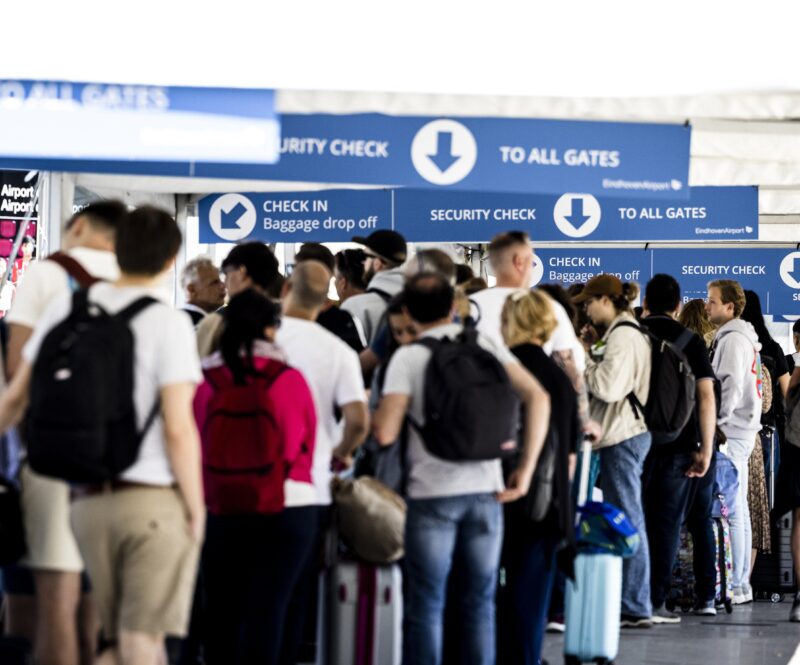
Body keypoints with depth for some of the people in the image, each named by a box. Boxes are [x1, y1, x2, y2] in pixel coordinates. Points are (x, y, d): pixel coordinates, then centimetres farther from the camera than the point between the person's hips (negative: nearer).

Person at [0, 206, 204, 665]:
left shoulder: (66, 309, 5)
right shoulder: (168, 323, -8)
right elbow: (178, 428, -13)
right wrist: (196, 509, -3)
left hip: (91, 502, 5)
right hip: (155, 501, -5)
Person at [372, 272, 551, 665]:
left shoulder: (408, 357, -4)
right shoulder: (487, 348, 7)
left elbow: (386, 433, -11)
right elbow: (537, 397, -4)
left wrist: (372, 410, 11)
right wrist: (526, 469, -2)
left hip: (432, 492, -3)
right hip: (485, 490, 3)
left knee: (426, 606, 4)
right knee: (479, 603, 10)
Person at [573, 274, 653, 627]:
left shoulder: (622, 336, -13)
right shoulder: (631, 333, 18)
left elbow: (608, 387, -20)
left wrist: (583, 359, -8)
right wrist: (592, 356, 9)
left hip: (621, 438, -11)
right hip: (630, 434, 11)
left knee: (626, 521, -8)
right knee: (629, 521, 11)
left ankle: (635, 608, -7)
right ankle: (636, 605, 14)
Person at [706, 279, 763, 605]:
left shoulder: (734, 339, -12)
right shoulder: (729, 337, 19)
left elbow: (732, 386, -19)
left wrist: (715, 424, -18)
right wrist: (715, 423, 15)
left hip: (731, 433, -11)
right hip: (737, 433, 11)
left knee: (730, 509, -10)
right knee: (738, 508, 11)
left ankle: (733, 585, -11)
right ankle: (741, 583, 14)